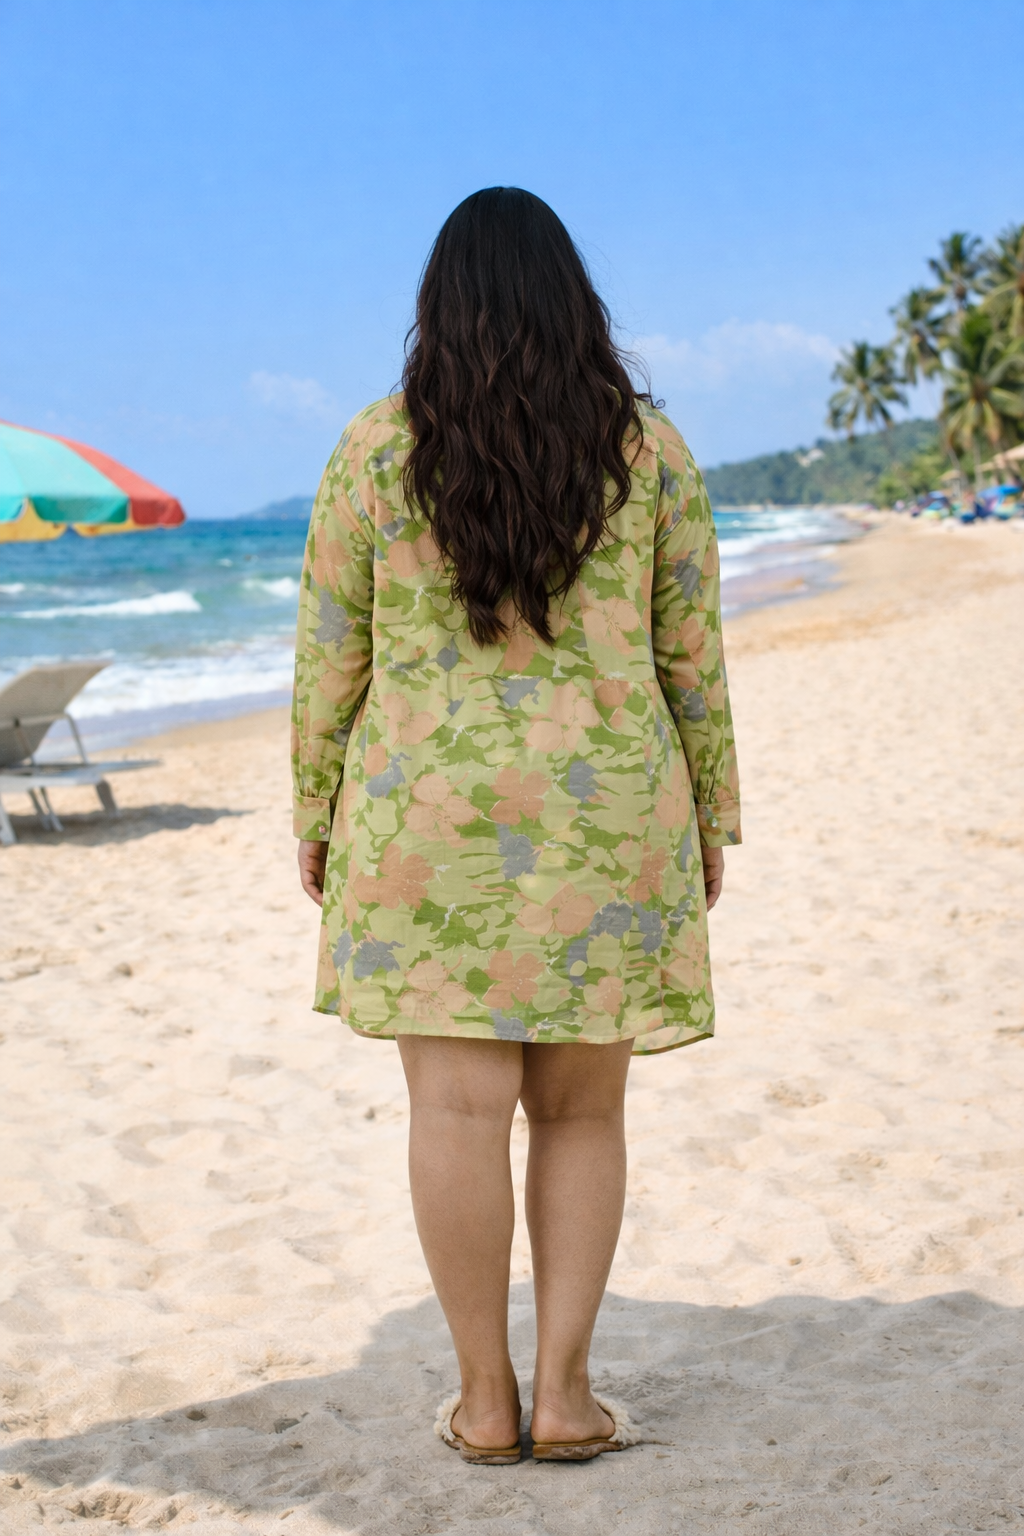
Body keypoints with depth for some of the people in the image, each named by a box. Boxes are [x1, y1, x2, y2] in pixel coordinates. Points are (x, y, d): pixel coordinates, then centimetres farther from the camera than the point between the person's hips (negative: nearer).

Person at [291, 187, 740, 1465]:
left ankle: (485, 1398, 10)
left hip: (431, 816, -1)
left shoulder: (375, 449, -1)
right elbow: (690, 653, 5)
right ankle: (563, 1389, 12)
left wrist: (316, 813, 12)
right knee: (581, 1106, 10)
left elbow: (330, 652, 2)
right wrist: (709, 814, 14)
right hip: (610, 815, 1)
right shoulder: (649, 447, 2)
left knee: (460, 1103, 2)